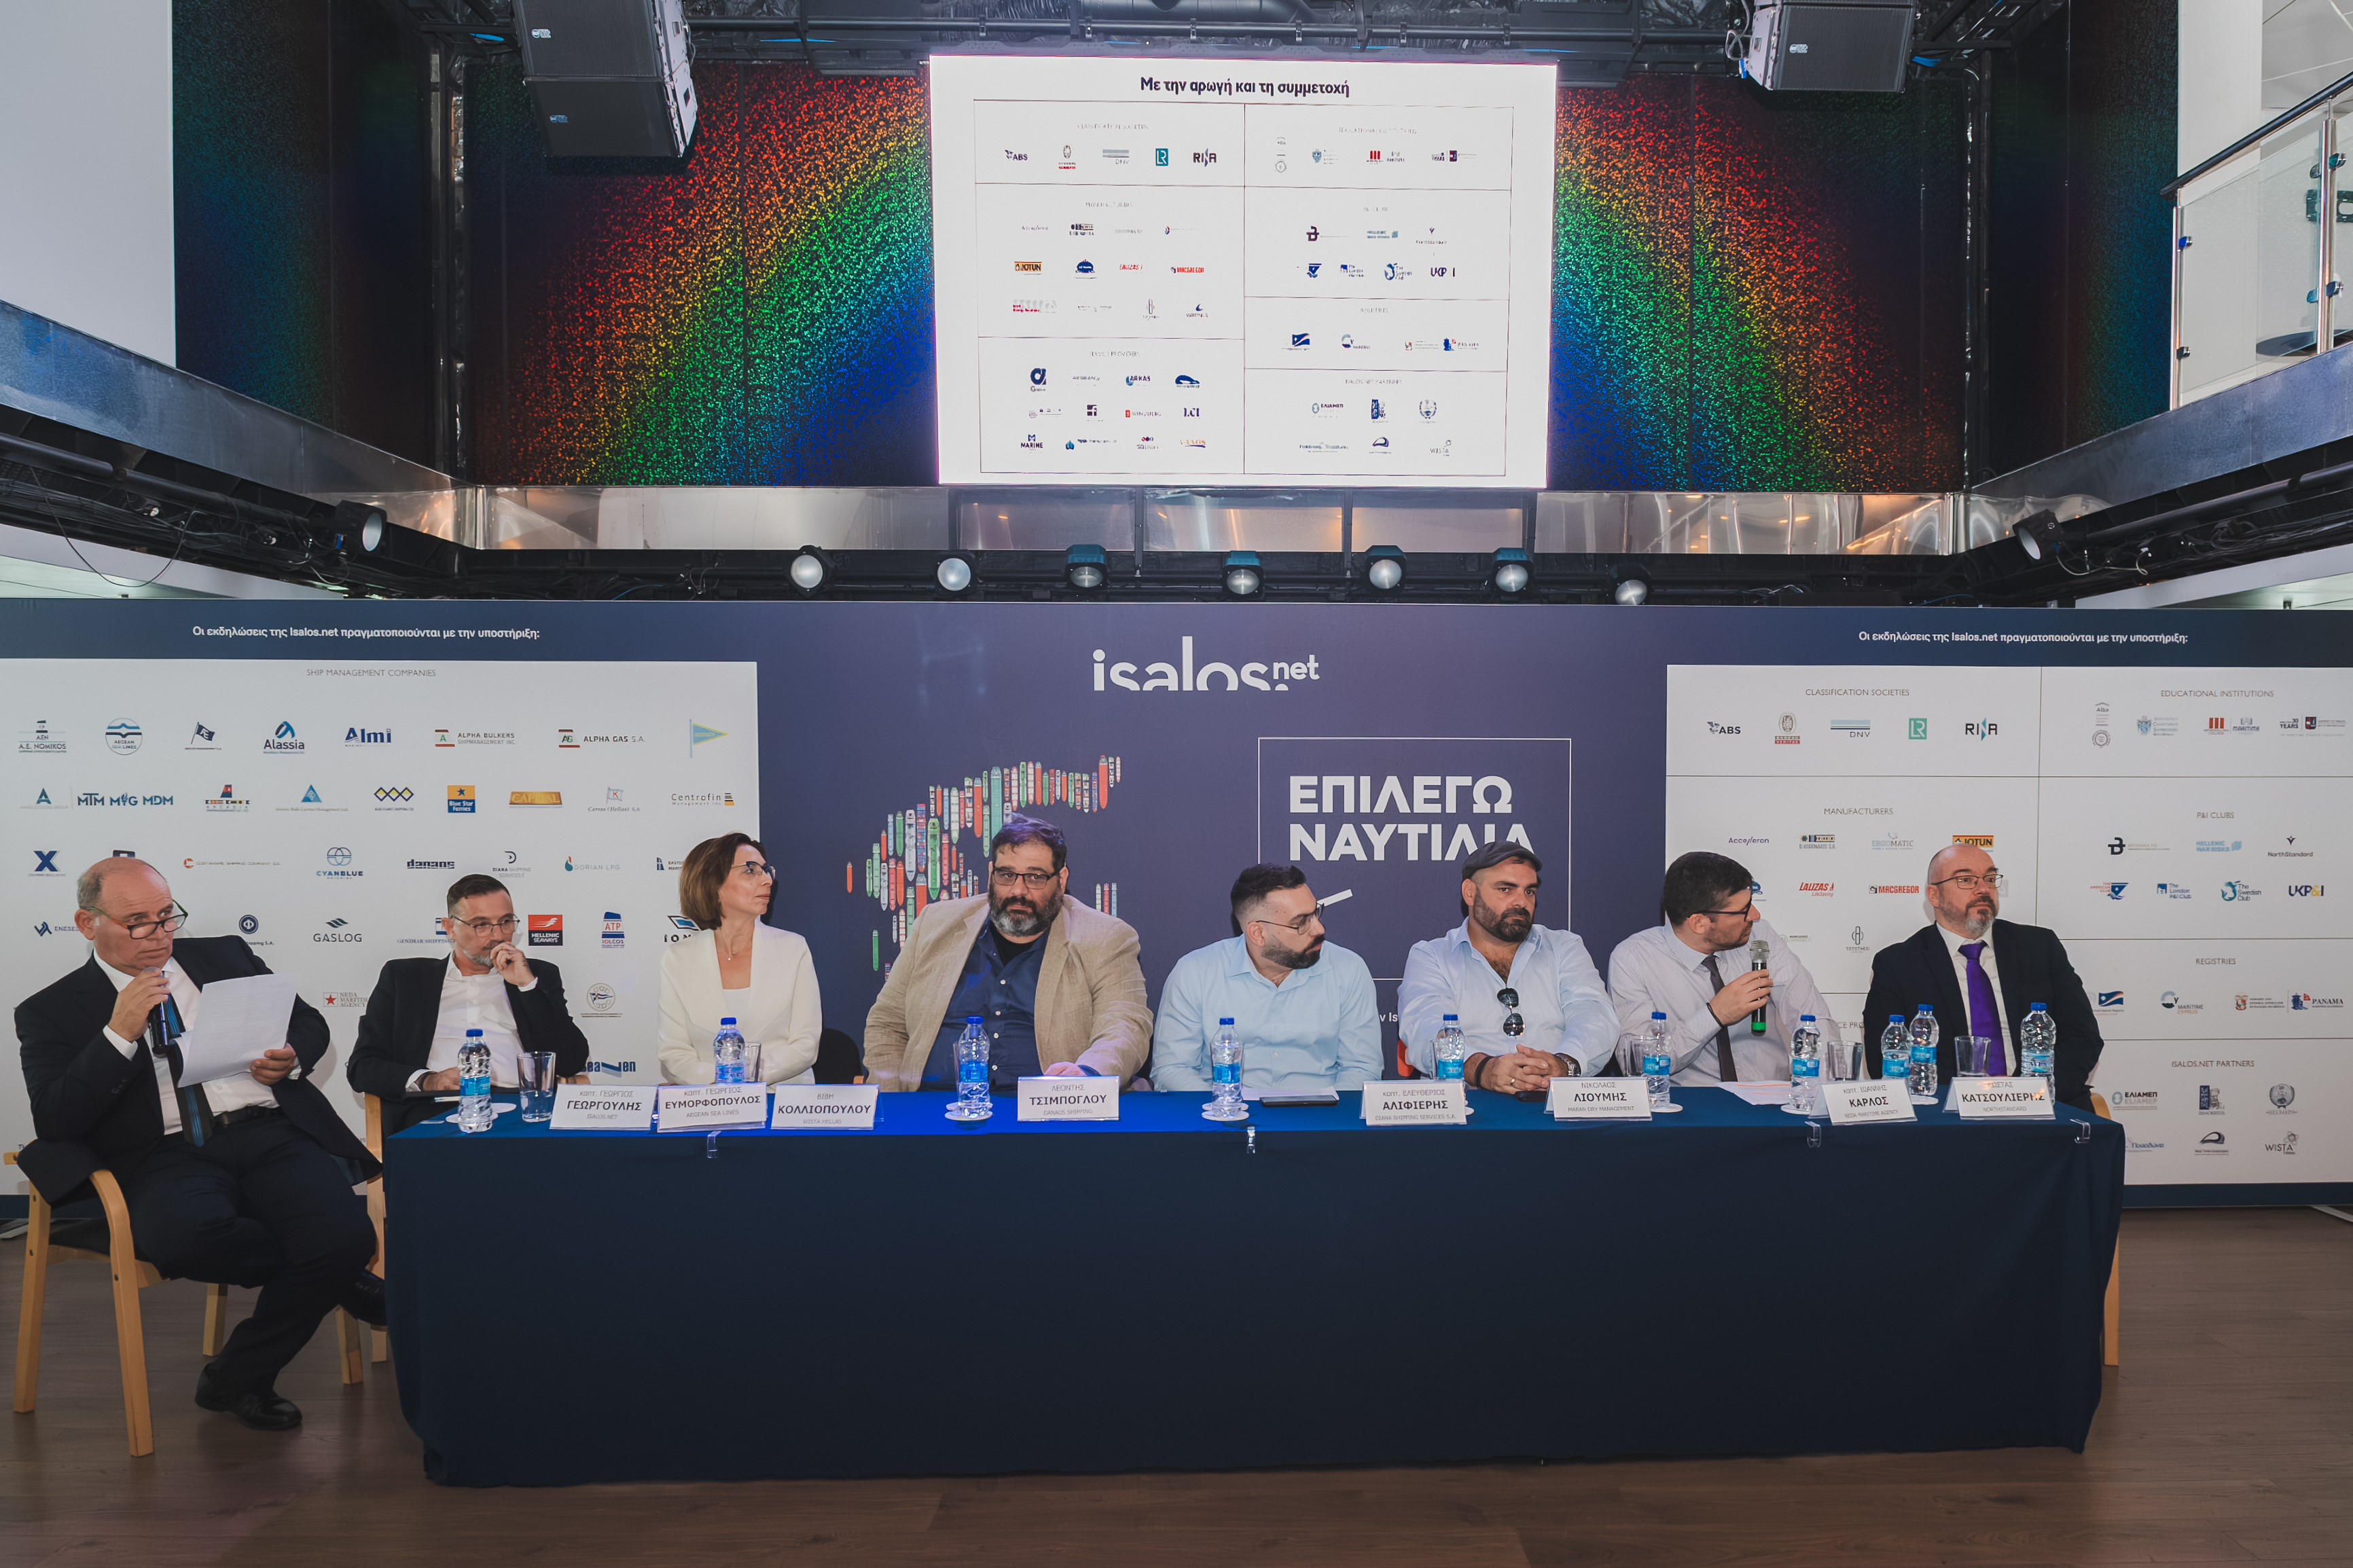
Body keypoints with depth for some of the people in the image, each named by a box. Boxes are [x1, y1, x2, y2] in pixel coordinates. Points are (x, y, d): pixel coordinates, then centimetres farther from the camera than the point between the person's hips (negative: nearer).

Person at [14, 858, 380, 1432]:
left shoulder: (224, 955, 20)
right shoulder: (50, 1012, 11)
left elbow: (310, 1024, 26)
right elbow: (54, 1122, -2)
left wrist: (291, 1057, 1)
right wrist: (120, 1033, -12)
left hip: (269, 1133, 2)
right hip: (167, 1158, -2)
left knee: (348, 1236, -26)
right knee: (181, 1236, -39)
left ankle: (239, 1377, 0)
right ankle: (341, 1278, -10)